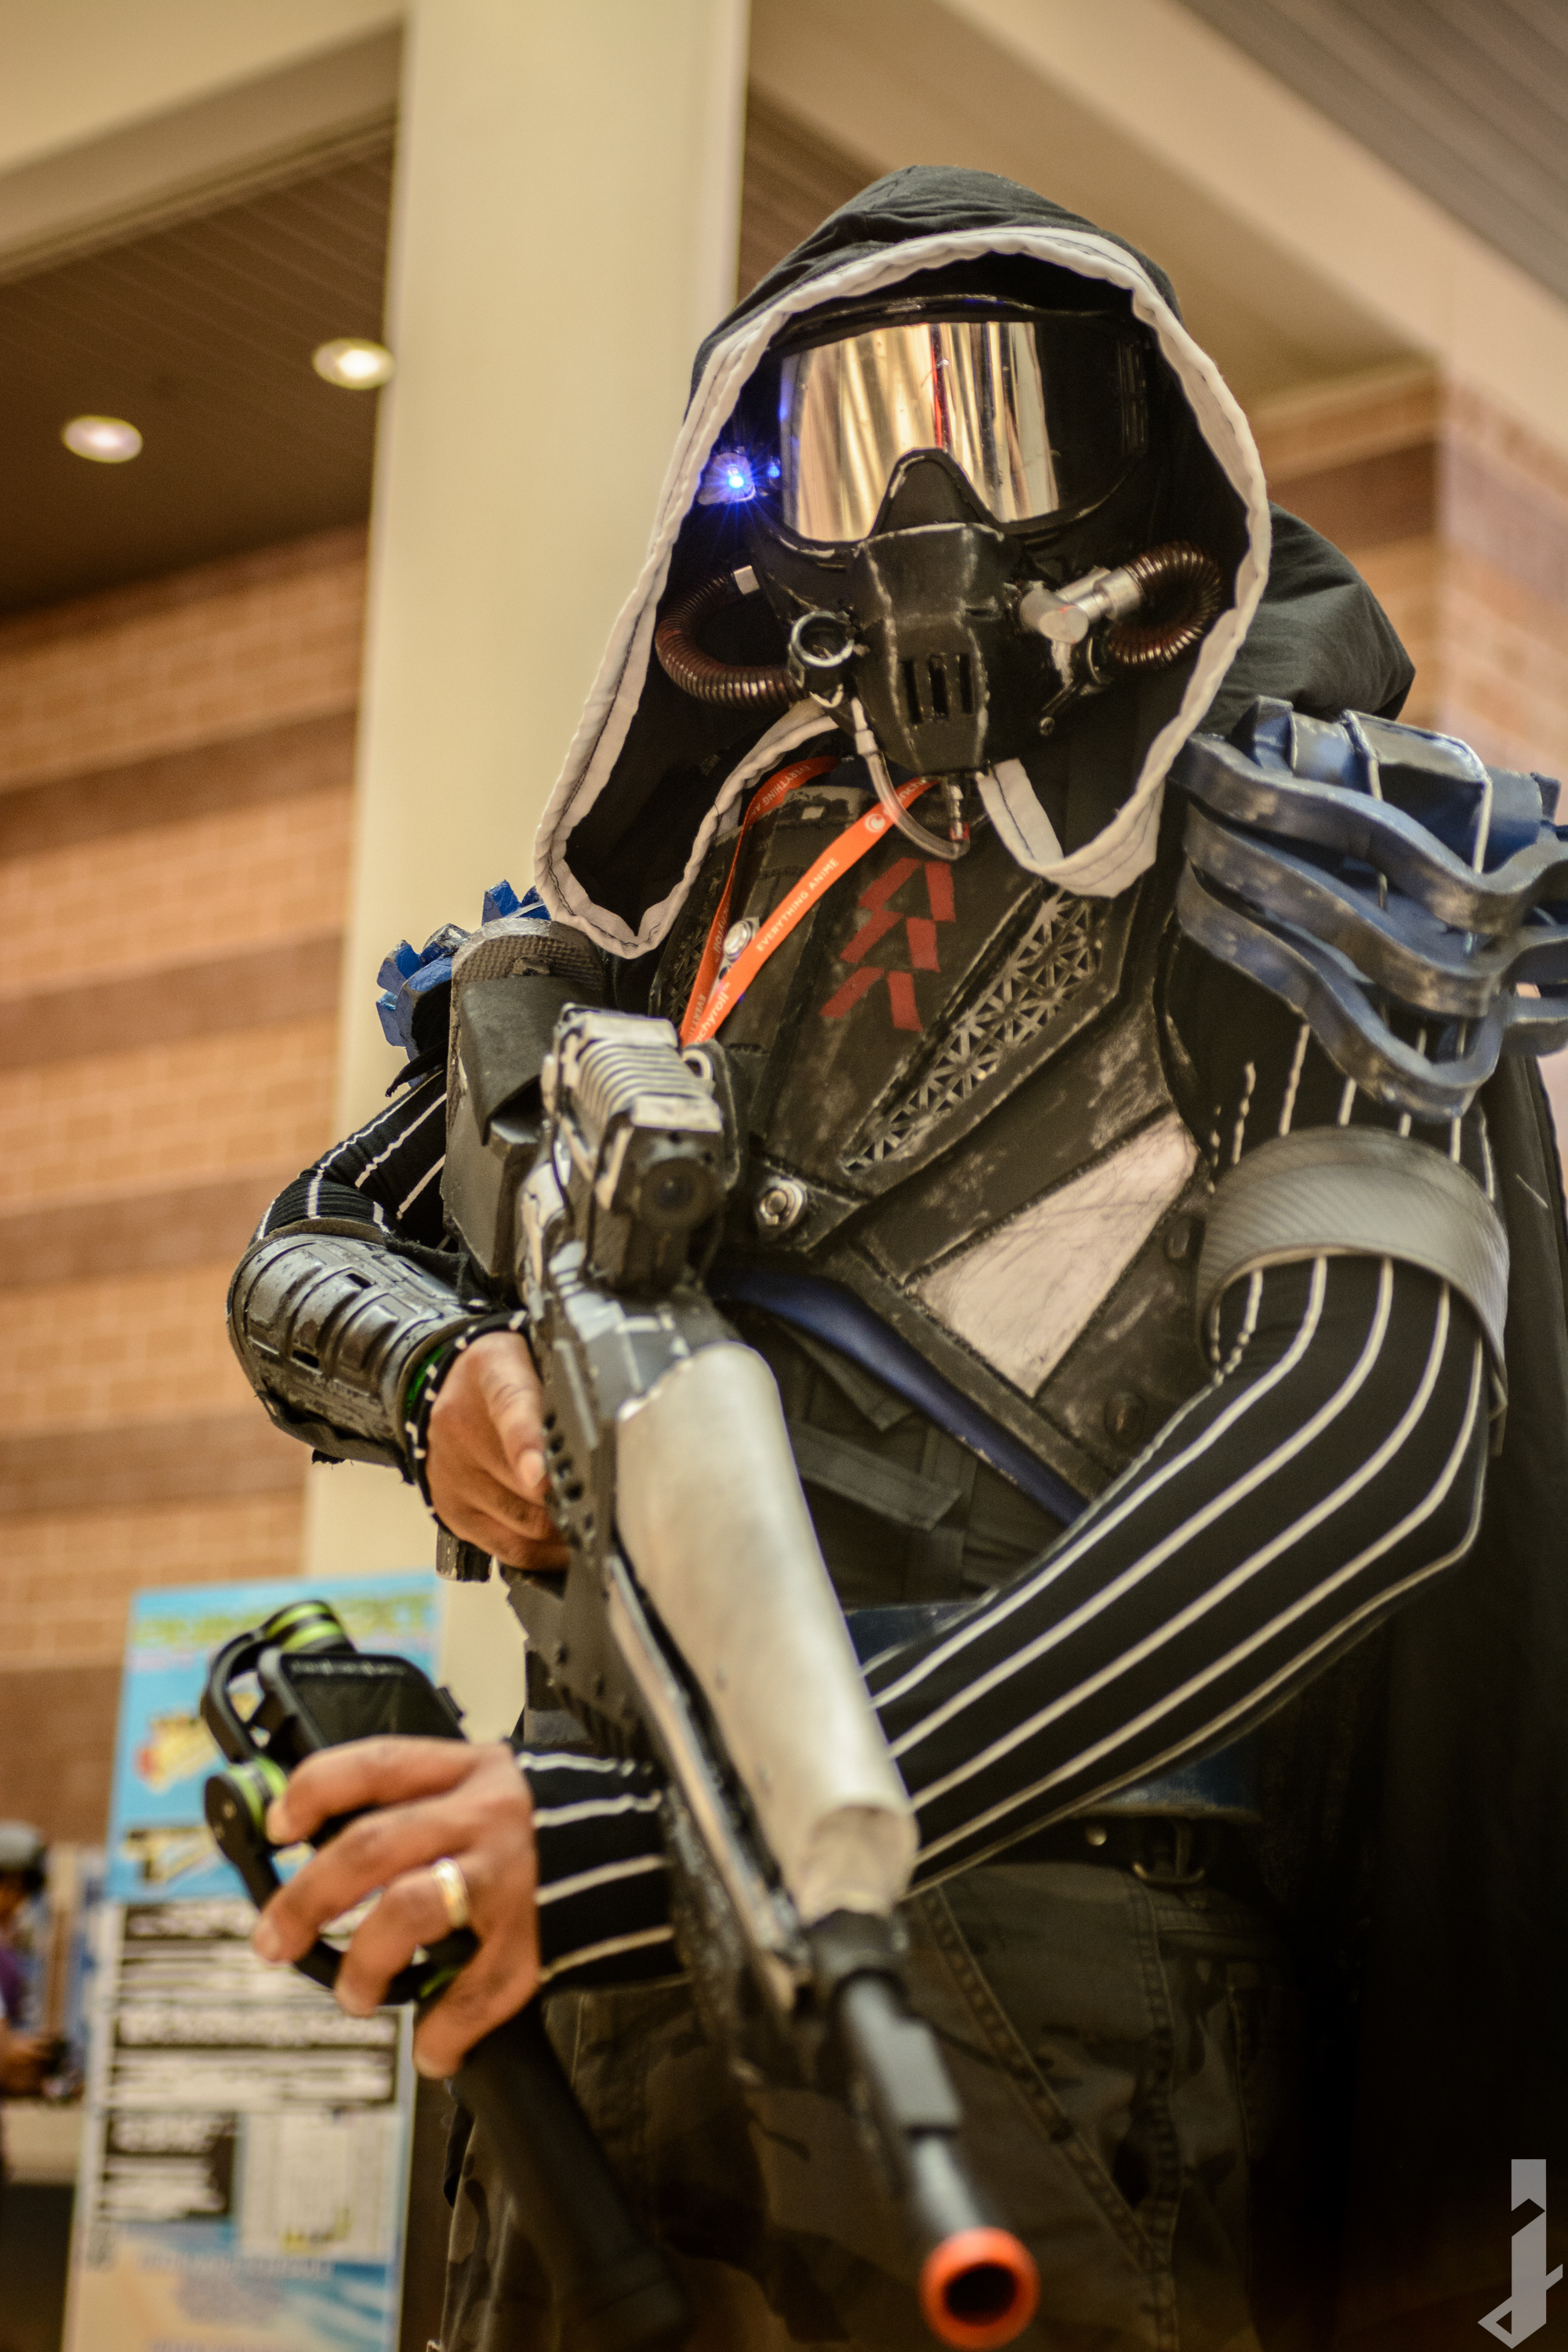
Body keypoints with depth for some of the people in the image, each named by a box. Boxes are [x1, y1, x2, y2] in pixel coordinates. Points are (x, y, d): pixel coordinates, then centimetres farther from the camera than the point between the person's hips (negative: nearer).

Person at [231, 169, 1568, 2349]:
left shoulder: (1285, 851, 1)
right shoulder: (697, 878, 17)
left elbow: (1372, 1418, -16)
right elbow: (304, 1255, 26)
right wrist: (443, 1367, -2)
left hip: (1030, 1951, -5)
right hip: (619, 1975, 5)